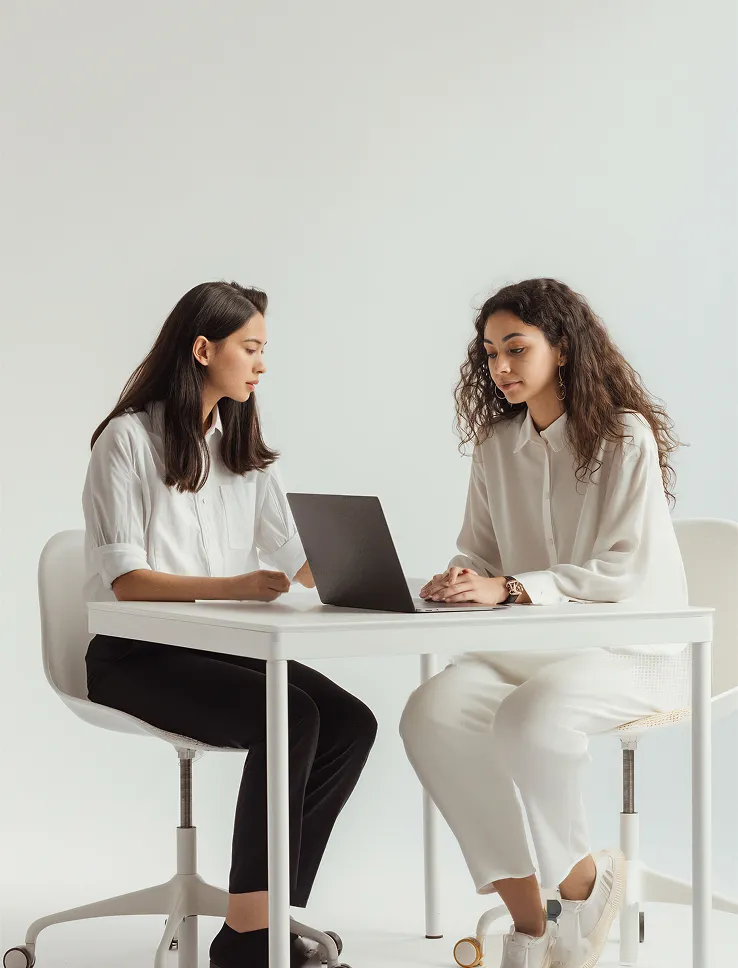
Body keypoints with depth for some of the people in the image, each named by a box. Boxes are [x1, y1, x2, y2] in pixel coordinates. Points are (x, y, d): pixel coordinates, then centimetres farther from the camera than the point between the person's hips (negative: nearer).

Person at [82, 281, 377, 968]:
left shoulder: (241, 446, 16)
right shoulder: (129, 439, -7)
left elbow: (297, 557, 11)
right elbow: (122, 579, -15)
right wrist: (232, 586, -29)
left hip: (220, 647, 7)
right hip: (135, 655, -7)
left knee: (351, 724, -17)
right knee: (291, 719, -29)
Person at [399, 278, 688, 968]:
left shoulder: (625, 437, -7)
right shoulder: (497, 445, 12)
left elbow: (624, 568, -17)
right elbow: (478, 553, 15)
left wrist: (507, 588, -27)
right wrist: (457, 583, -11)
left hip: (631, 649, -6)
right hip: (531, 645, 6)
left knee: (529, 719, -37)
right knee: (431, 715, -24)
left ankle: (580, 881, -7)